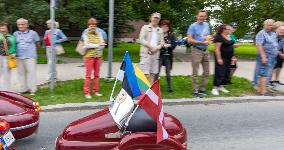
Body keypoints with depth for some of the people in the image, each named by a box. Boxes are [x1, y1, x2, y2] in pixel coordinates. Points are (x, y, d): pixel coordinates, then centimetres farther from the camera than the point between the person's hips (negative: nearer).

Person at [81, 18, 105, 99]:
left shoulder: (99, 34, 11)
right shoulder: (85, 34, 1)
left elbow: (102, 45, 1)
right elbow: (87, 45, -13)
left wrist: (92, 46, -12)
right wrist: (97, 45, -11)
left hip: (98, 57, 4)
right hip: (89, 56, -4)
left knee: (97, 74, 8)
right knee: (88, 75, -3)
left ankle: (96, 91, 17)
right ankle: (87, 92, 1)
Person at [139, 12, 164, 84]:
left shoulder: (160, 30, 17)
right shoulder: (145, 27, 5)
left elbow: (162, 42, 11)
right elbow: (141, 39, -4)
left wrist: (156, 48, -9)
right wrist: (150, 46, -13)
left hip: (156, 53, 4)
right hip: (146, 53, -4)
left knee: (153, 73, 6)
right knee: (146, 73, -9)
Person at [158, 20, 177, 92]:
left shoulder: (171, 36, 7)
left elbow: (174, 45, 1)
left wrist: (168, 45, -14)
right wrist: (162, 45, -18)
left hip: (168, 56, 2)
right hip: (160, 55, -2)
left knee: (168, 73, 9)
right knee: (157, 71, -3)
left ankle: (169, 87, 18)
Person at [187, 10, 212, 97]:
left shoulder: (207, 25, 13)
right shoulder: (193, 26, -7)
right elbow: (189, 40, -14)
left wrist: (209, 38, 1)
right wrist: (202, 42, -16)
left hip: (205, 51, 7)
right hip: (196, 51, -7)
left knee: (206, 72, 10)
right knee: (195, 73, -3)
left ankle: (202, 89, 22)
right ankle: (195, 91, 4)